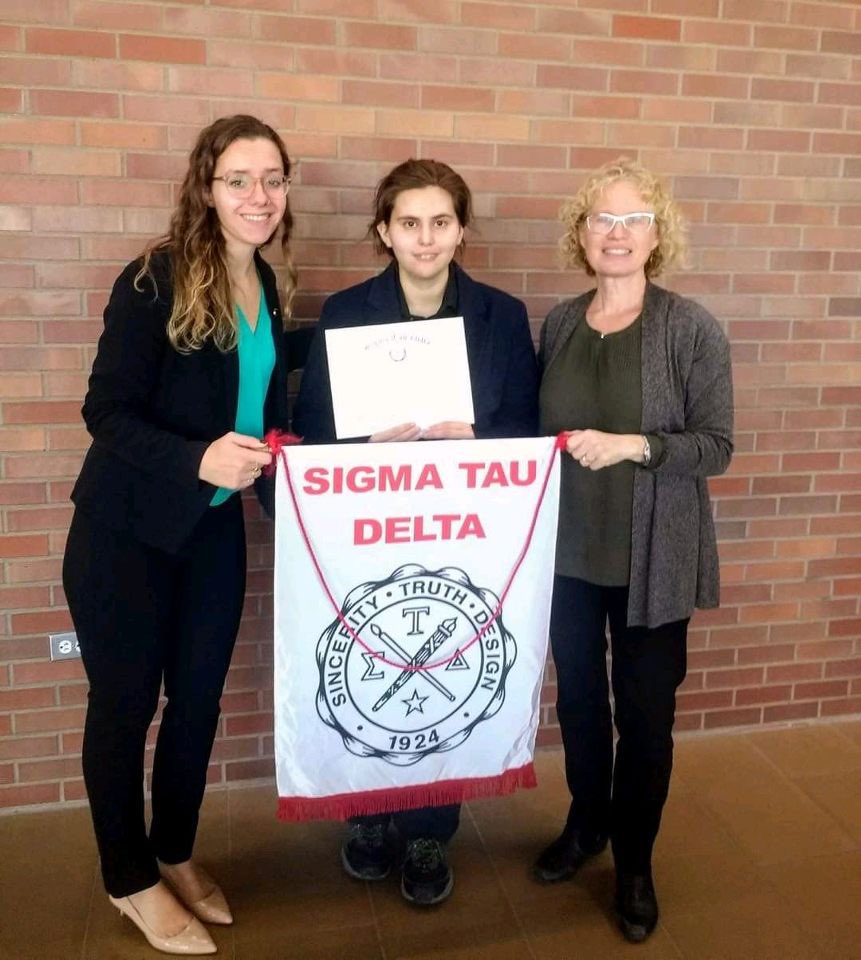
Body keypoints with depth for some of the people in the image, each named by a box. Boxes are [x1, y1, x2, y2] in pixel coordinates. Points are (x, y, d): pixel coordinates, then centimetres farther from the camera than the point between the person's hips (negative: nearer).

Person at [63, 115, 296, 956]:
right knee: (124, 701, 8)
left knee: (199, 695, 14)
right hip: (128, 529, -6)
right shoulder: (156, 279, -16)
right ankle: (129, 880, 28)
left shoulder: (270, 288, 4)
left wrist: (277, 457, -2)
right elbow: (106, 410, -19)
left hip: (215, 527, 6)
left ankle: (176, 854, 36)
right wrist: (199, 457, -32)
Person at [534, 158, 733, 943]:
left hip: (653, 558, -4)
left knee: (645, 712, 8)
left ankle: (635, 863, 29)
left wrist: (633, 445, -25)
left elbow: (716, 447, -11)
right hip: (568, 549, 4)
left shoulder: (693, 329, -9)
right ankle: (586, 824, 42)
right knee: (578, 699, 18)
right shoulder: (559, 324, 4)